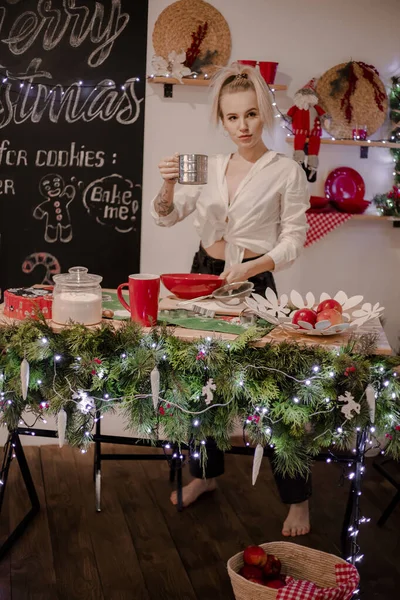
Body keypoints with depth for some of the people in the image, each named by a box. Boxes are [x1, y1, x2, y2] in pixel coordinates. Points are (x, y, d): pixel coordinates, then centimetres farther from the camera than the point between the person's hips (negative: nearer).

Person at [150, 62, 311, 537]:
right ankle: (205, 474, 32)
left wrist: (251, 267, -22)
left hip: (252, 282, -5)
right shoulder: (210, 165, 7)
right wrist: (169, 184, -14)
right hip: (203, 275, 5)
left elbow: (293, 238, -6)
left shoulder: (286, 172, -5)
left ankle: (297, 499, 11)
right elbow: (166, 216, 7)